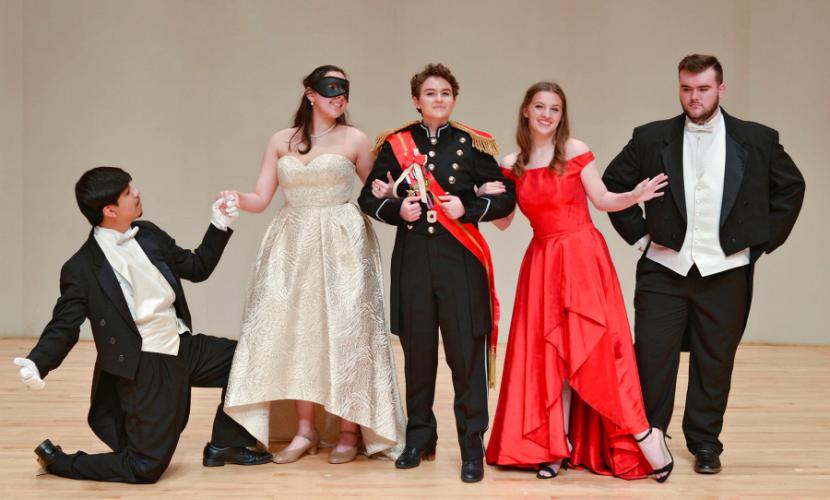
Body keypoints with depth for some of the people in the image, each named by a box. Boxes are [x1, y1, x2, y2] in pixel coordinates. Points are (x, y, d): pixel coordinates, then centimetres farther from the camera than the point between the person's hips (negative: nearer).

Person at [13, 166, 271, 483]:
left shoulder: (149, 234, 3)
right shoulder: (82, 268, -16)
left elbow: (197, 268, 14)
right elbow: (64, 326, -12)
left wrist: (220, 225, 2)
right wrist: (37, 364, -30)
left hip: (184, 347, 7)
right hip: (145, 368, -7)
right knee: (145, 468, -4)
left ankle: (224, 445, 23)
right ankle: (57, 459, 16)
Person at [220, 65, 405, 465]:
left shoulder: (354, 140, 3)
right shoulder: (280, 142, 8)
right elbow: (260, 199, 5)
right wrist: (236, 199, -15)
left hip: (341, 247, -3)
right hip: (292, 248, 3)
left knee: (344, 331, -3)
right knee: (293, 331, 1)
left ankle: (350, 431, 7)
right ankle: (304, 431, 10)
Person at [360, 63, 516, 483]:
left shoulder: (472, 144, 3)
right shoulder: (395, 143, 7)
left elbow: (505, 199, 4)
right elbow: (369, 197, 11)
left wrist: (467, 208, -11)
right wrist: (397, 209, -7)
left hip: (460, 258, -2)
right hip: (412, 257, 2)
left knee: (466, 352, -3)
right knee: (417, 350, 8)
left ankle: (472, 448, 6)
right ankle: (419, 437, 24)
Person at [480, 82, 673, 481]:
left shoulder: (575, 151, -2)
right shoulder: (512, 165, 8)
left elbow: (602, 200, 0)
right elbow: (503, 221, 11)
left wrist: (636, 196, -17)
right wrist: (485, 199, -7)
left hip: (582, 257, -4)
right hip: (542, 262, 4)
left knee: (592, 346, -10)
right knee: (548, 352, 3)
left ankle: (642, 434, 0)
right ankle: (558, 445, 10)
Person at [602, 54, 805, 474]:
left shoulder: (758, 140, 1)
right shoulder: (651, 139, 1)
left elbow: (791, 187, 10)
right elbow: (614, 183, 9)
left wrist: (763, 240, 5)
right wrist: (639, 232, 3)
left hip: (725, 272, 0)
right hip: (663, 270, 0)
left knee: (714, 362, 8)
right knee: (651, 355, 0)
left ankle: (705, 444, 23)